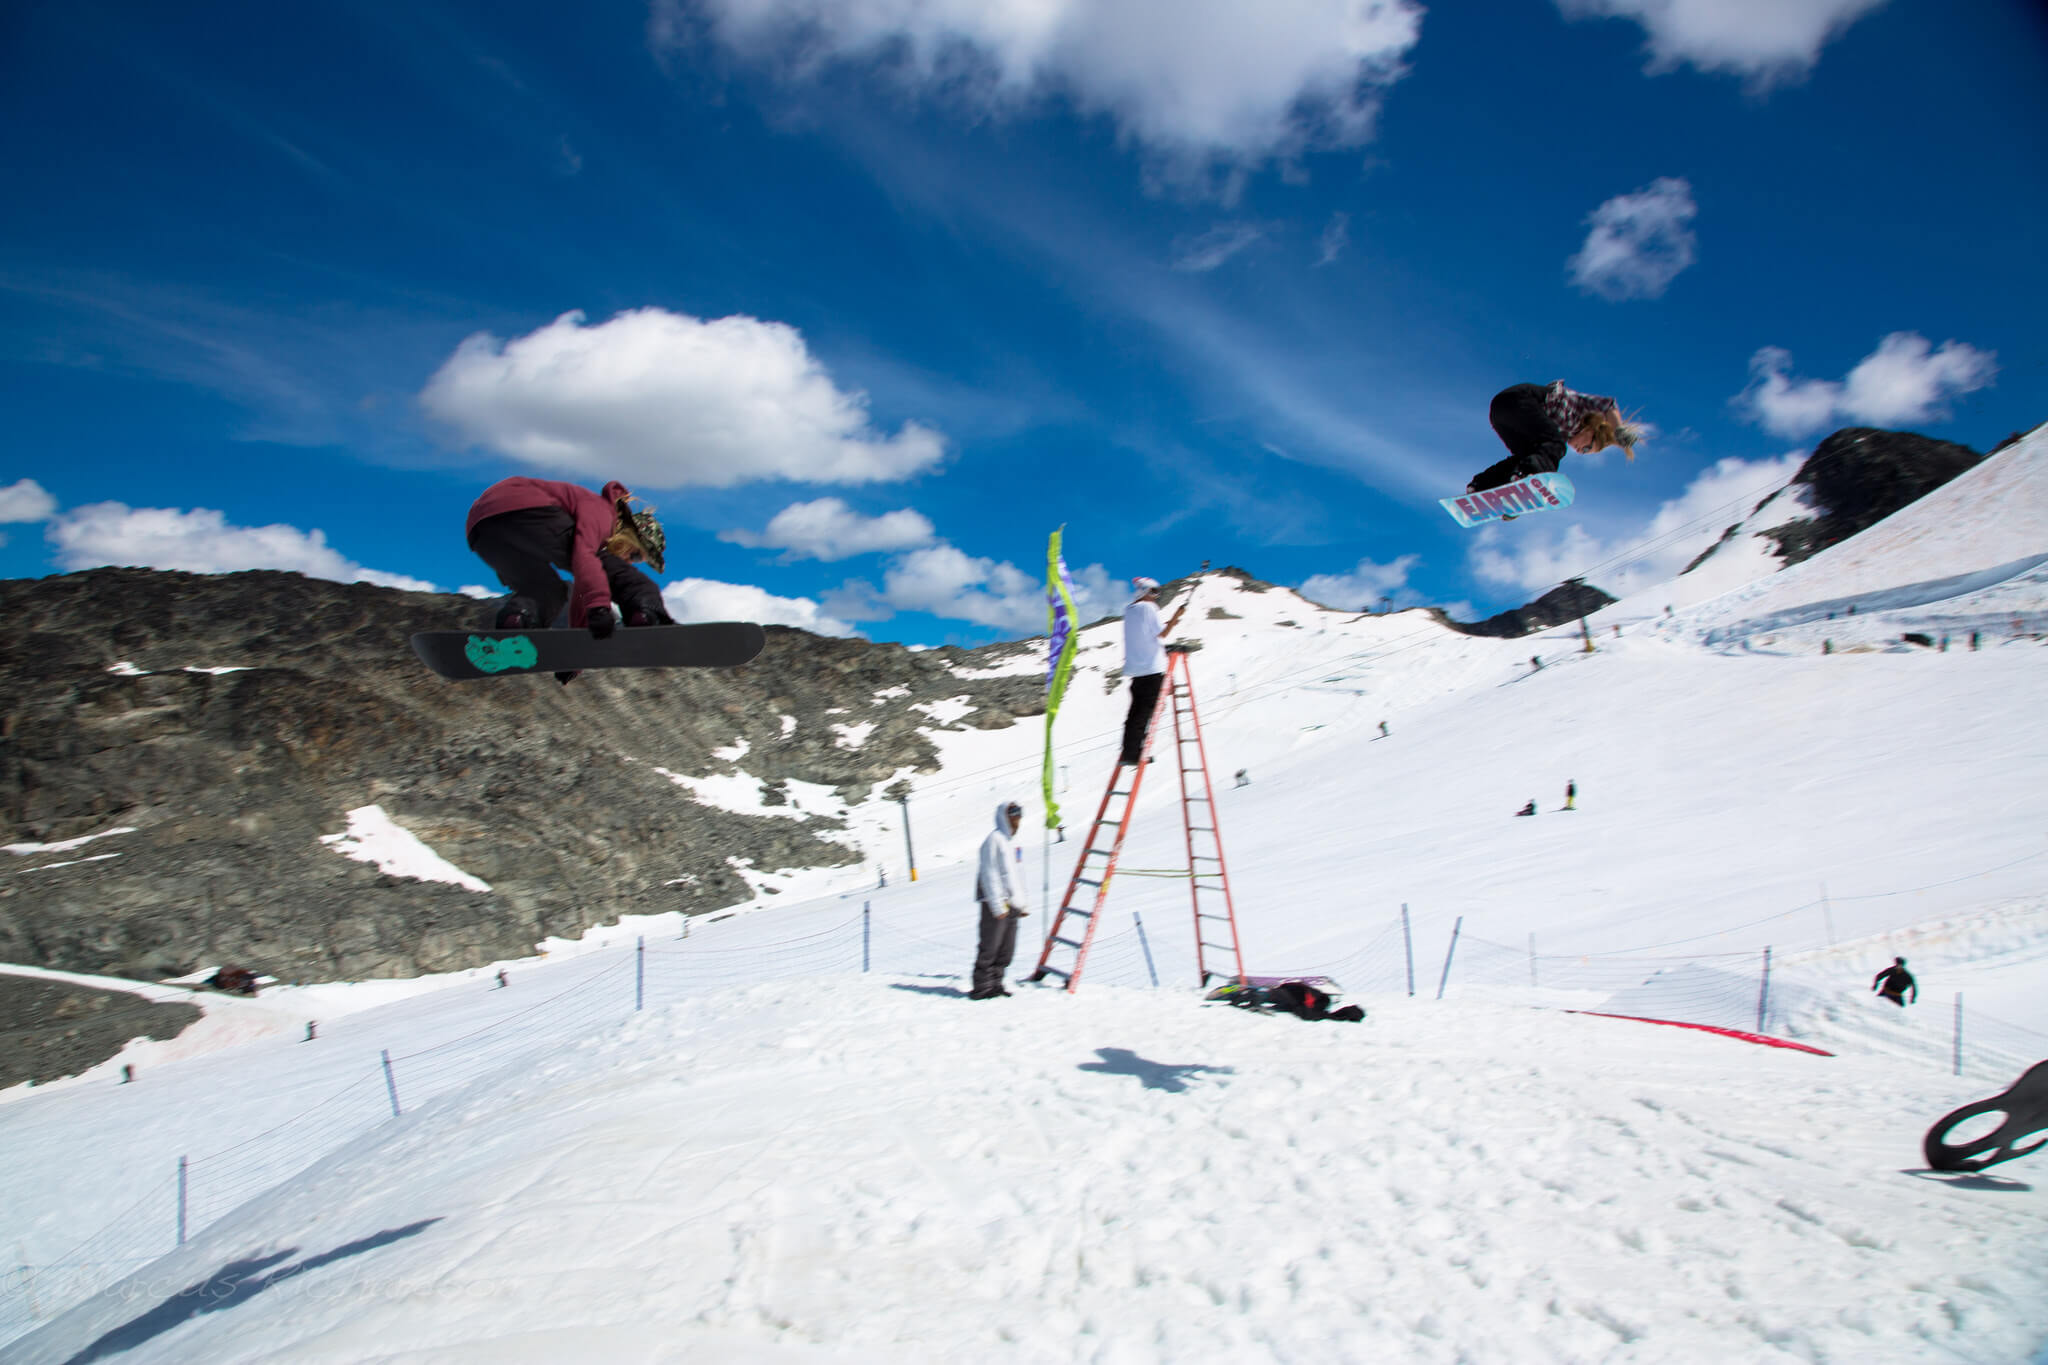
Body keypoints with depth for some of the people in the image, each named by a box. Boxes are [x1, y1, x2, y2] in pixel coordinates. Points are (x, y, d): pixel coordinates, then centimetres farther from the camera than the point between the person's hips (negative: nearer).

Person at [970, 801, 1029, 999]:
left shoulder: (1011, 841, 20)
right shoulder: (994, 840, -7)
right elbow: (989, 875, -13)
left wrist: (1019, 904, 22)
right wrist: (998, 905, -17)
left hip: (1010, 906, 9)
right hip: (995, 905, -8)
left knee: (1006, 950, 7)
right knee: (989, 948, -7)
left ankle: (995, 985, 14)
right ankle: (981, 987, -1)